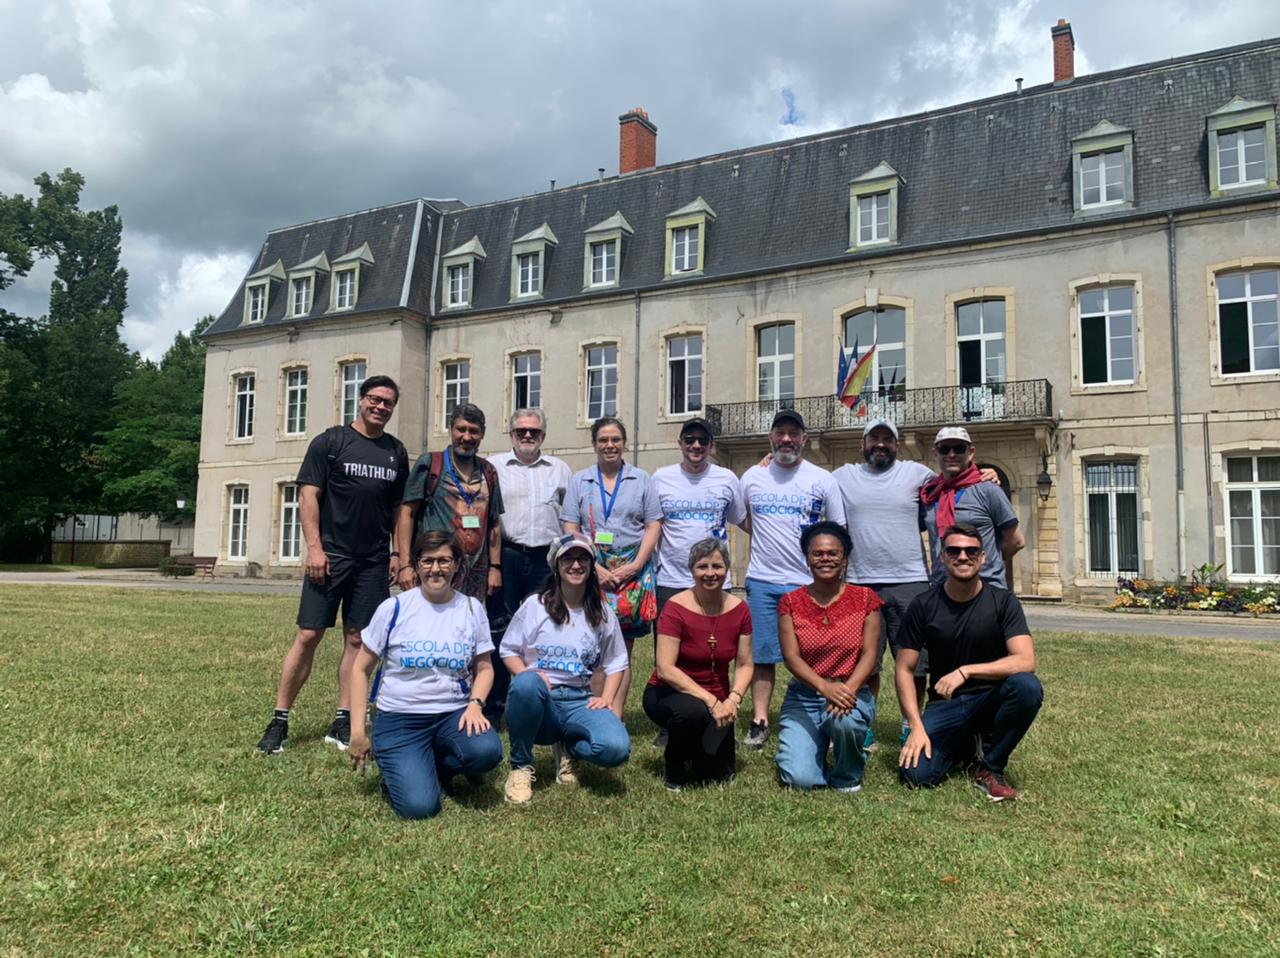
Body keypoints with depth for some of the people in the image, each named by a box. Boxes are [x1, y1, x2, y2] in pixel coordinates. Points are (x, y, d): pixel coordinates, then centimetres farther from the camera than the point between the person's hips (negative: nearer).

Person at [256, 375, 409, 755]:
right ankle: (280, 720, 5)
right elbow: (308, 495, -4)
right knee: (308, 635, -4)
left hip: (374, 561, 4)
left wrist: (397, 553, 7)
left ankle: (342, 722, 13)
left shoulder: (396, 452, 12)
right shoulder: (330, 441, 1)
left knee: (357, 639, 5)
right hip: (330, 555, -3)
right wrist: (314, 547, -12)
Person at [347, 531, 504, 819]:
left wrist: (475, 704, -14)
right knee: (419, 806, -22)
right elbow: (361, 670, 1)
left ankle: (435, 766, 5)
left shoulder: (472, 609, 2)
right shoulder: (394, 608, -4)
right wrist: (358, 732, -3)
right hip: (399, 719, -2)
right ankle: (400, 768, 14)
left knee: (487, 751, -30)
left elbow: (484, 668, 7)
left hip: (453, 714, 3)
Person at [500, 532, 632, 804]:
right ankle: (521, 766, -13)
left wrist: (606, 698, -4)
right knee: (527, 682, -40)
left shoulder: (603, 613, 7)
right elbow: (508, 651, 4)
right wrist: (528, 675, -16)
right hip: (537, 699, -1)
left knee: (617, 748, -28)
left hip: (579, 701, 2)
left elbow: (616, 663, 13)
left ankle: (567, 746, 10)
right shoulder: (535, 605, 0)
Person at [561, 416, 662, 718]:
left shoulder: (641, 479, 10)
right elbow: (570, 529, 4)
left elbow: (653, 526, 6)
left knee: (623, 647, 1)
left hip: (633, 572, 0)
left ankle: (615, 716, 4)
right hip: (592, 571, 0)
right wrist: (595, 568, -8)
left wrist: (635, 565, -8)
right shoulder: (580, 481, 10)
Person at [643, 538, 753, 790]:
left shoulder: (739, 609, -5)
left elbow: (745, 665, -2)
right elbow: (665, 670, -23)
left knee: (718, 775, -9)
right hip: (668, 694, -4)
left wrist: (733, 699, -20)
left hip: (716, 701, 4)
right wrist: (710, 701, -28)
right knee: (692, 711, -37)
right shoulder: (676, 608, -19)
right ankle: (674, 768, -6)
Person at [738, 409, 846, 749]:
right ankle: (759, 722, 14)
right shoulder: (752, 477, 7)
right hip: (762, 580, 2)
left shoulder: (823, 480, 3)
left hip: (809, 583, -1)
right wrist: (766, 537, 6)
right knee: (762, 654, 5)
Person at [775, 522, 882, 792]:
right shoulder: (791, 603, 2)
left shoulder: (865, 599, 2)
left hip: (852, 693, 0)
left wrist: (849, 688, -25)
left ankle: (847, 777, -3)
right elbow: (791, 656, -8)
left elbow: (870, 653, -6)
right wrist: (825, 687, -25)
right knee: (799, 778, -19)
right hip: (803, 698, 0)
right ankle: (818, 746, 18)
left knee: (845, 719, -37)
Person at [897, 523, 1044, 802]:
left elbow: (1026, 661, -21)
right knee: (914, 774, -21)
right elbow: (904, 669, -4)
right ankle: (963, 744, 15)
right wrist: (917, 726, -15)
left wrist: (966, 671, -30)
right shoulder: (924, 606, -6)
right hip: (945, 705, 1)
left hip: (990, 700, -1)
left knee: (1027, 686, -33)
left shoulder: (1003, 601, -9)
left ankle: (990, 768, -9)